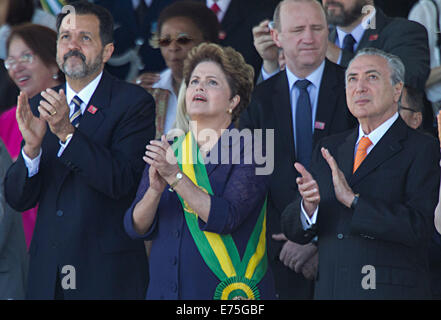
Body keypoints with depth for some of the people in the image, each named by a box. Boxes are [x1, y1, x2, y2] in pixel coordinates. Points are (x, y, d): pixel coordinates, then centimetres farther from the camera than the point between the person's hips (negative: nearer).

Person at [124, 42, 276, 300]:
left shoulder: (248, 153, -4)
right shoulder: (165, 153, 9)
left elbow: (225, 218, -18)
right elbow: (136, 228, 1)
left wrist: (175, 176, -22)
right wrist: (155, 190, -17)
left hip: (230, 289, -4)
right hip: (165, 288, 4)